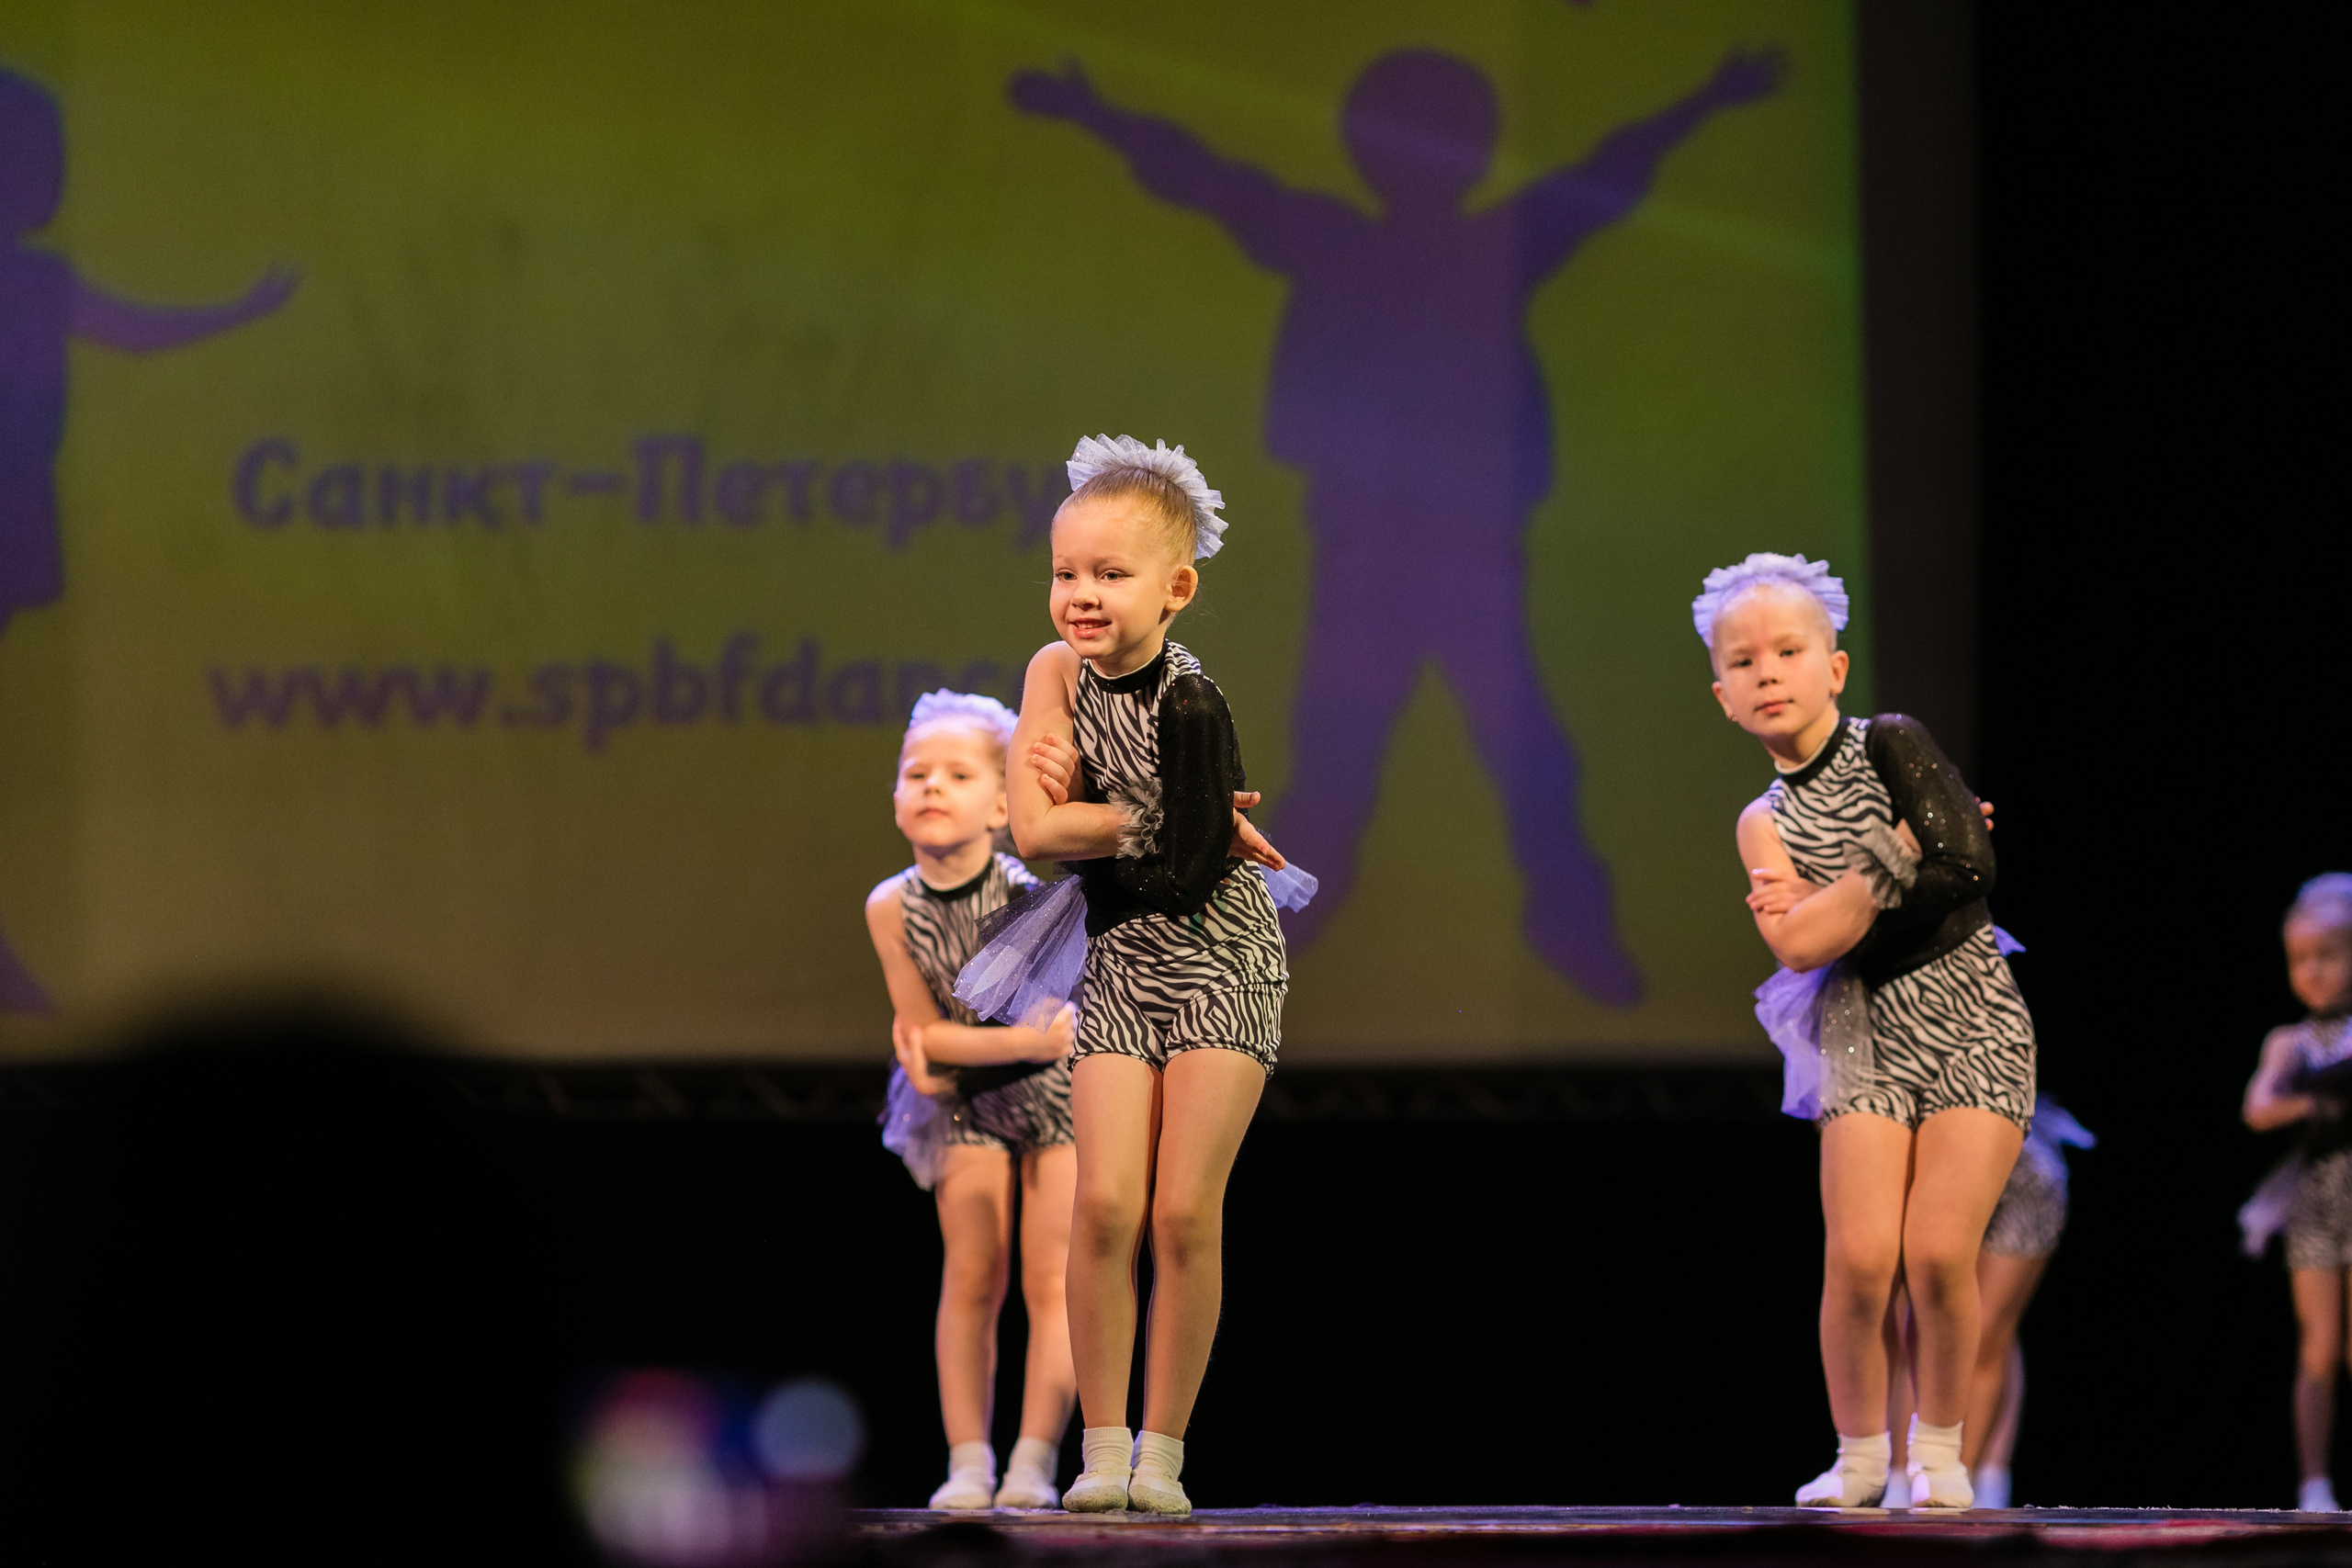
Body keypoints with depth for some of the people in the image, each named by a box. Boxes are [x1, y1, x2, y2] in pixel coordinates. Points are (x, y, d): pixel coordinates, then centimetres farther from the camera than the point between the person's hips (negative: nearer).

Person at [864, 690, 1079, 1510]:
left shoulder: (1033, 896, -28)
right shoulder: (892, 908, -20)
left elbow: (1050, 1024, -26)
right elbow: (924, 1032, -16)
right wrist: (1026, 1040, -22)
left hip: (1055, 1095, -2)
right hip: (964, 1102, 2)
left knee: (1051, 1278, -3)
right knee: (971, 1276, -1)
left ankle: (1035, 1463, -2)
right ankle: (968, 1463, 2)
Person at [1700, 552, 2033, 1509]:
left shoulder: (1892, 746, -2)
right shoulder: (1765, 823, 6)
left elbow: (1967, 871, -13)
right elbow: (1798, 943, -11)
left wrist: (1834, 908, -7)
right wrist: (1892, 856, -11)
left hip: (1970, 1020, -2)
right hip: (1864, 1036, 2)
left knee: (1938, 1251, -13)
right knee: (1859, 1257, -12)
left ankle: (1941, 1445, 7)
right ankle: (1860, 1451, 7)